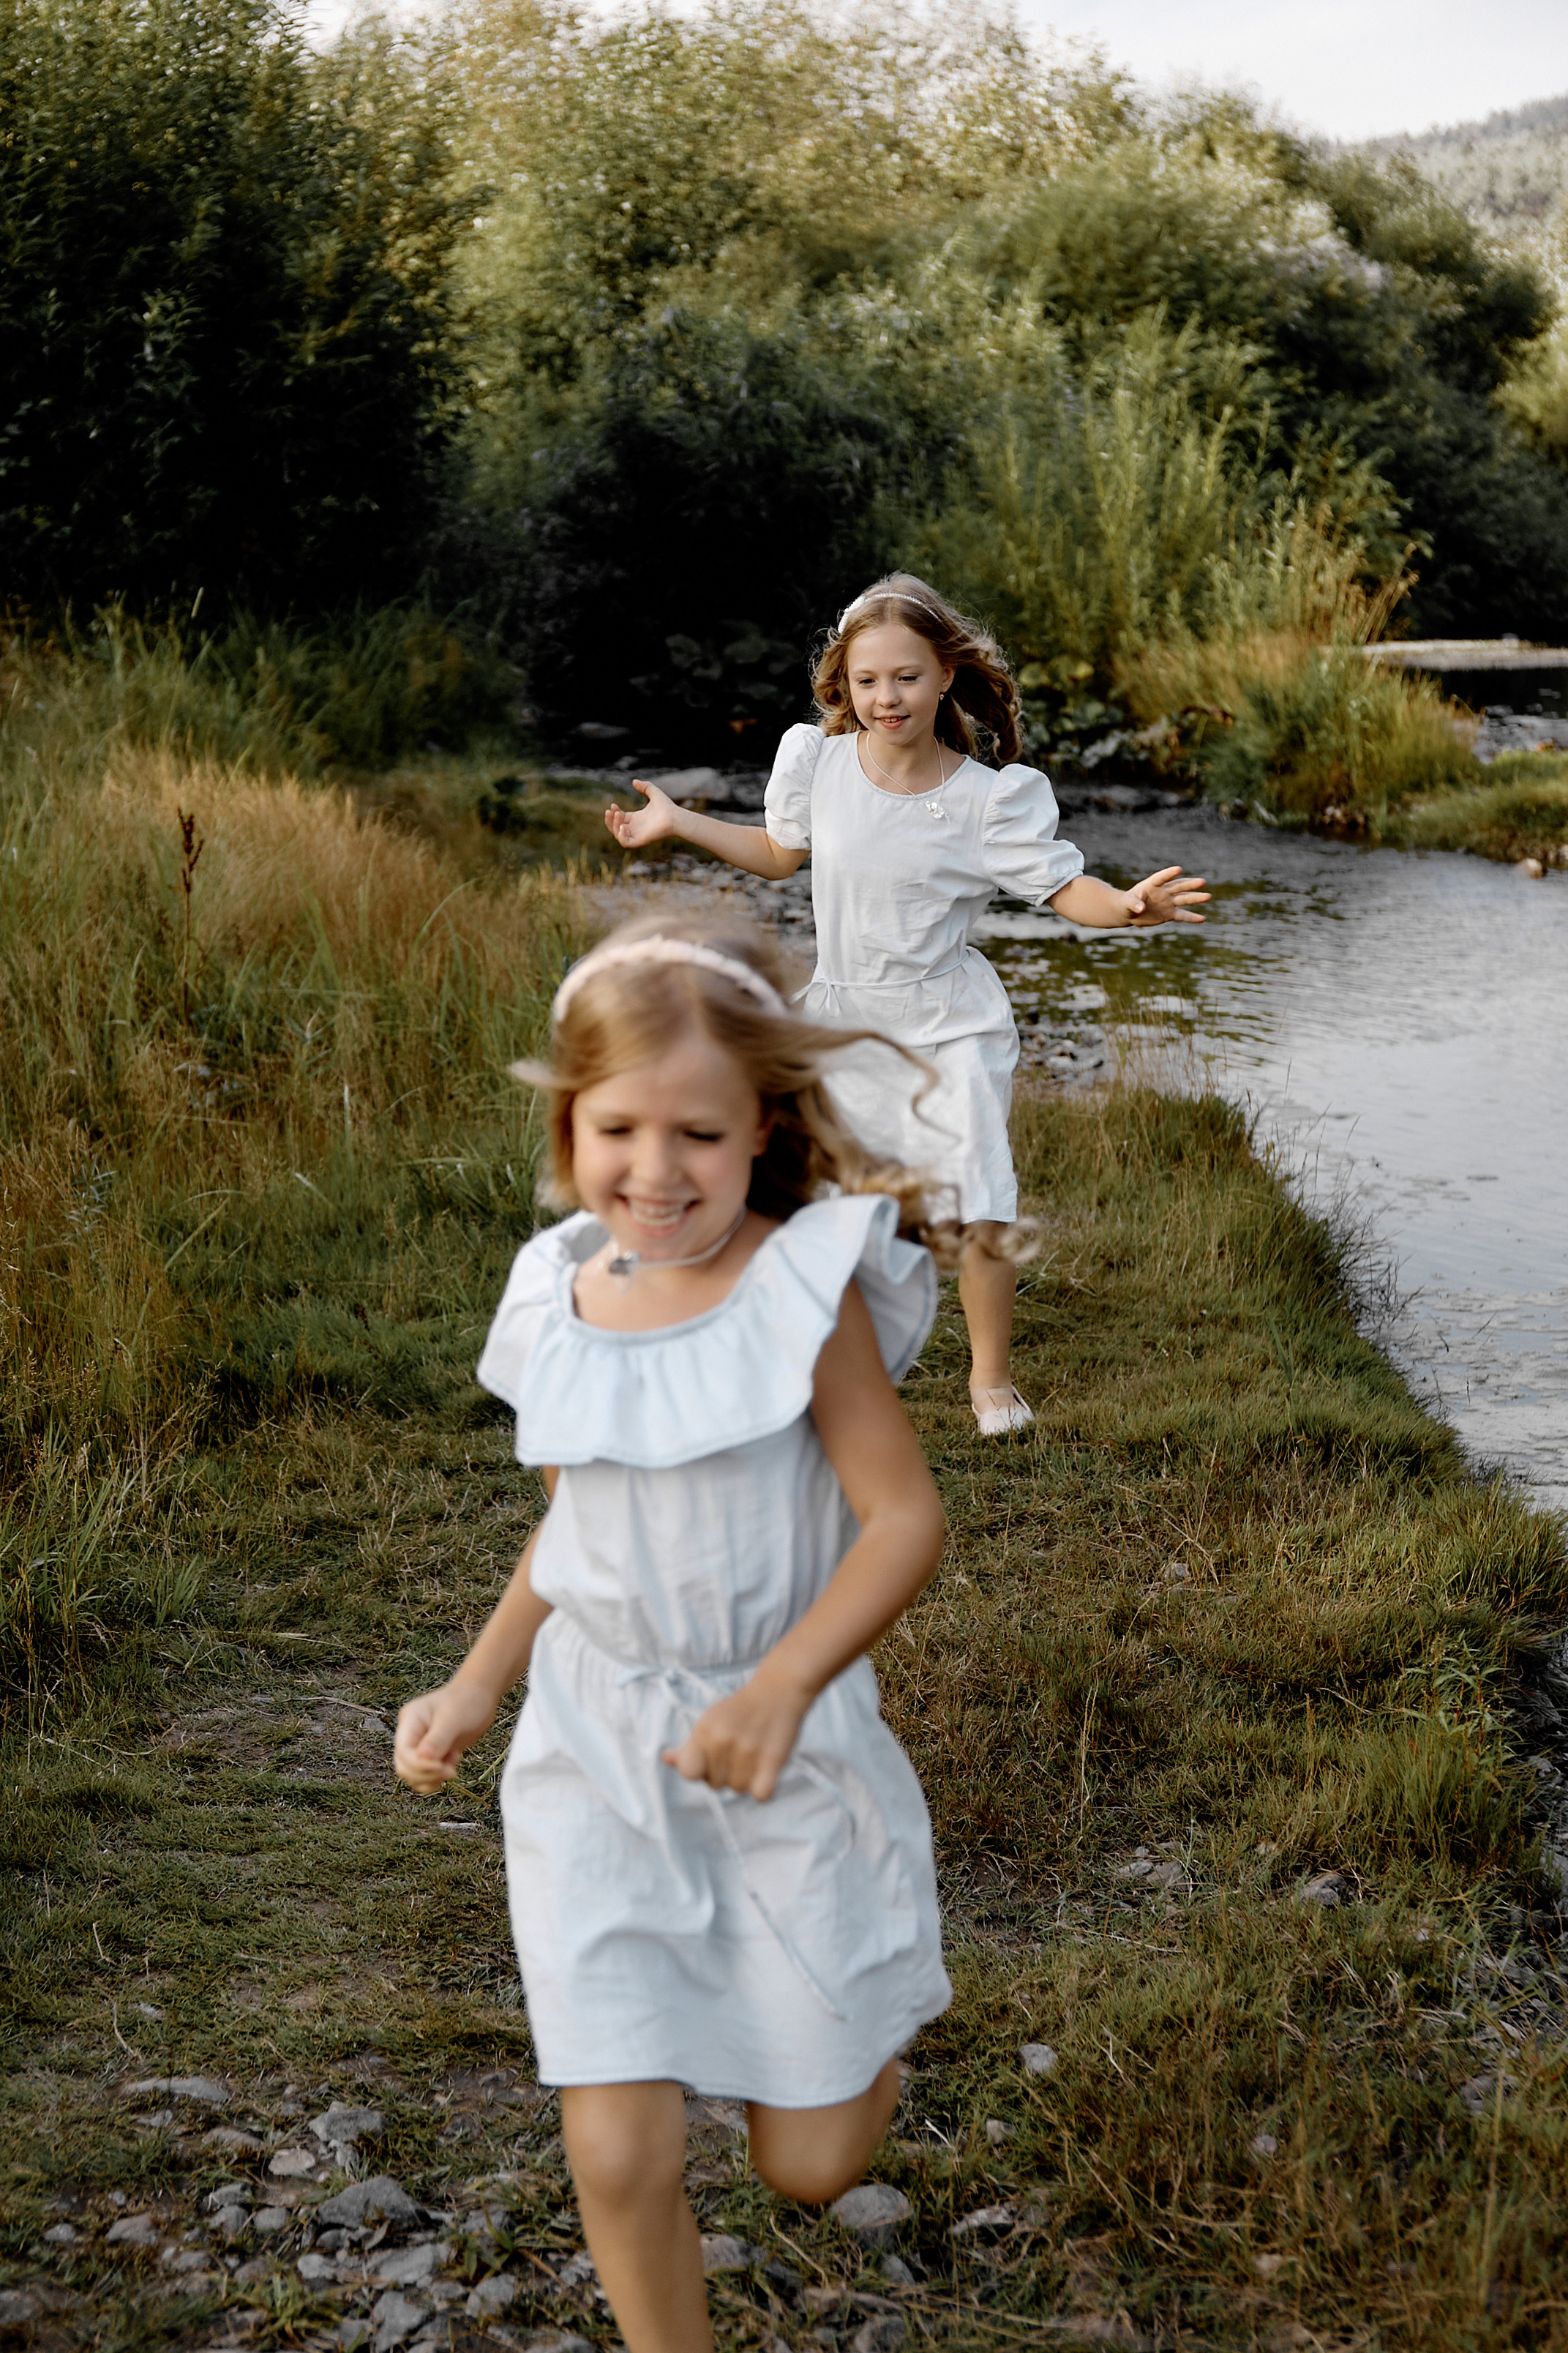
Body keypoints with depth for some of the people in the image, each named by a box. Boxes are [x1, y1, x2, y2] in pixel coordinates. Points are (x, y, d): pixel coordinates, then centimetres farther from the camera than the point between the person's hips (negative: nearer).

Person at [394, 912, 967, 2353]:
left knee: (811, 2165, 10)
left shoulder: (805, 1287, -16)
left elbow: (904, 1519, -18)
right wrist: (478, 1688, 5)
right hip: (596, 1755, 3)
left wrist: (780, 1691, -30)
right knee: (619, 2161, -4)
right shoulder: (558, 1301, -2)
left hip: (786, 1760, -2)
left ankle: (867, 2013, 45)